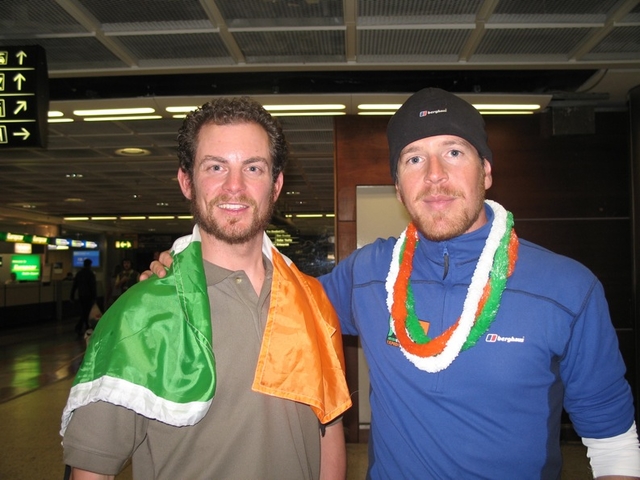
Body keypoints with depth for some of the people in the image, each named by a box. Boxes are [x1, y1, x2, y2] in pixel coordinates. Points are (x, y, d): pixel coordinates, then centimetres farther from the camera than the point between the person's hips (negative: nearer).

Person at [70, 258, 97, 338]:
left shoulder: (78, 273, 7)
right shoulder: (91, 274, -10)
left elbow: (74, 285, 8)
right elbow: (93, 286, -13)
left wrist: (72, 296, 12)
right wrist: (95, 297, -10)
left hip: (81, 296, 6)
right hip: (89, 296, -6)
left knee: (84, 312, 17)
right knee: (85, 313, -5)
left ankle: (87, 327, 25)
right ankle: (78, 327, -16)